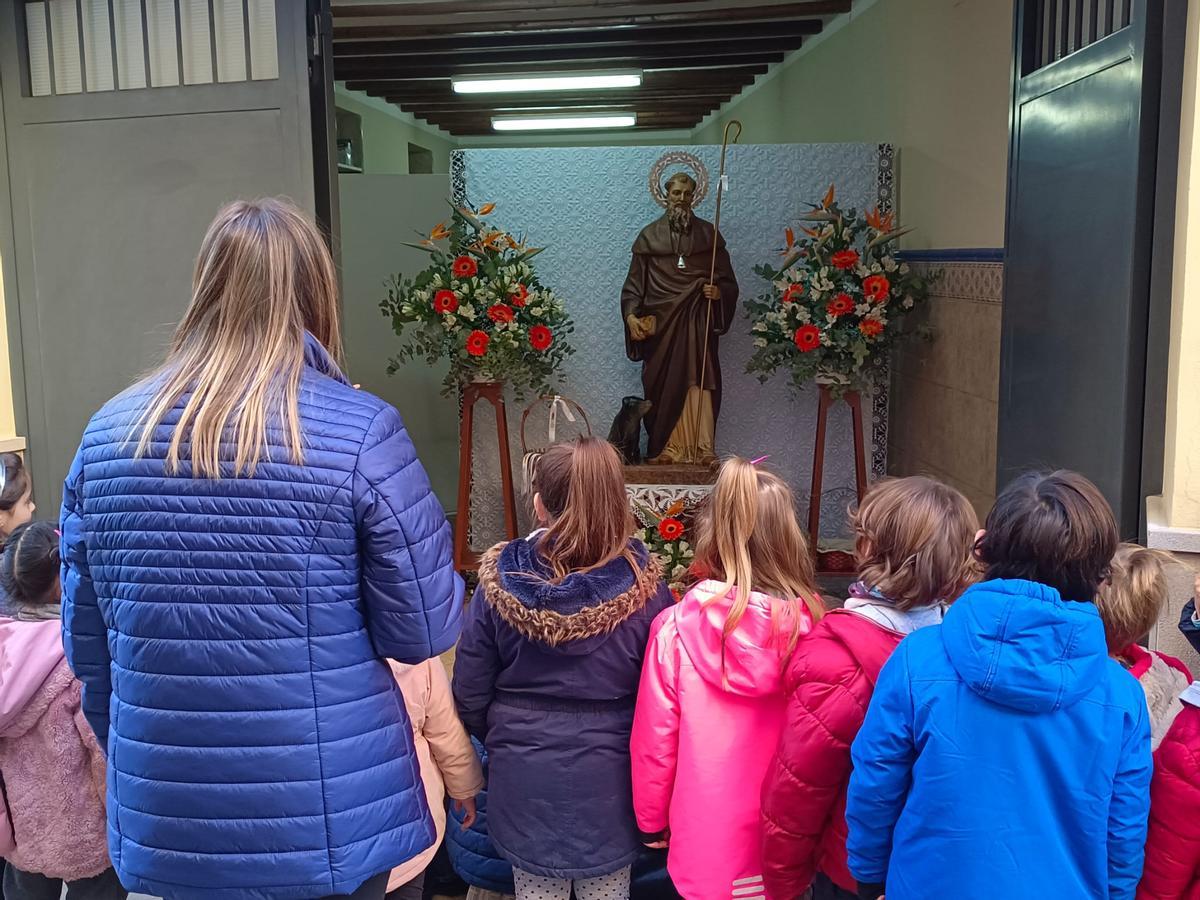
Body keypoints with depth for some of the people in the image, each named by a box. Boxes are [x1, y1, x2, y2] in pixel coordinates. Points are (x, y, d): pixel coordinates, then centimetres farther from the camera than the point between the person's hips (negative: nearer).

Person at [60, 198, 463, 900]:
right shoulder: (361, 432, -16)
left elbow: (88, 647, 5)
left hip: (166, 829, 3)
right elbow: (425, 632, -12)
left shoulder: (108, 435, -3)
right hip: (329, 823, -3)